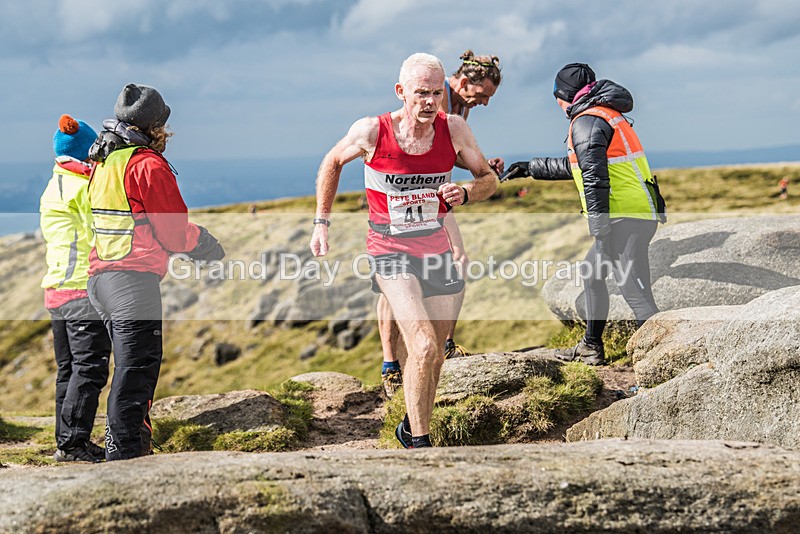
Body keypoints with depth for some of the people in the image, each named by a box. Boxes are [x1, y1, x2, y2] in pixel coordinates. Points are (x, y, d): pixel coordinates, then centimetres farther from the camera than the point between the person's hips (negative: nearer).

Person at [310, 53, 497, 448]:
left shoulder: (453, 129, -8)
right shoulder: (372, 132, -14)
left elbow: (488, 178, 6)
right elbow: (332, 163, 6)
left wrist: (465, 193, -17)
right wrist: (321, 223, 6)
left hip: (436, 248, 4)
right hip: (390, 250, -4)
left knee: (433, 356, 13)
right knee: (423, 347, -21)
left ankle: (411, 429, 37)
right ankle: (420, 443, -8)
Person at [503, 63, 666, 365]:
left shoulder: (586, 122, -9)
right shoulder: (606, 115, 22)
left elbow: (594, 179, -20)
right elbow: (577, 166, 35)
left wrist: (600, 232, -22)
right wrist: (531, 168, 42)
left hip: (625, 217, -10)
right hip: (641, 214, 10)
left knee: (634, 291, -14)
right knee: (592, 273, 23)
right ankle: (591, 348, 31)